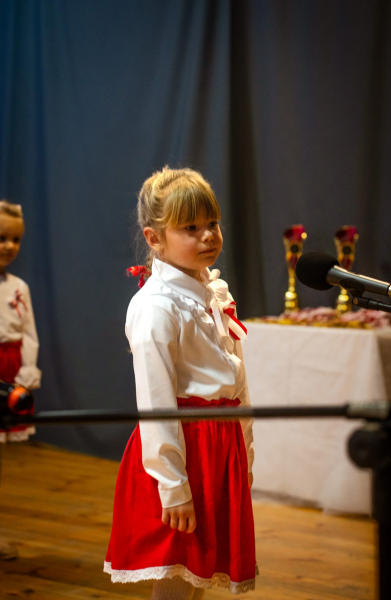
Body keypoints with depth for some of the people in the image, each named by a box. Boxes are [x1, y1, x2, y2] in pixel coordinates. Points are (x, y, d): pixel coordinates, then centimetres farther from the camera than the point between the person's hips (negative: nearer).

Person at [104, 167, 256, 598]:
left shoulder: (216, 291, 9)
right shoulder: (156, 306, -17)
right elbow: (154, 403, -19)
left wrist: (244, 452, 16)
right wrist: (172, 486, -20)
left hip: (224, 443, 8)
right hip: (182, 445, -8)